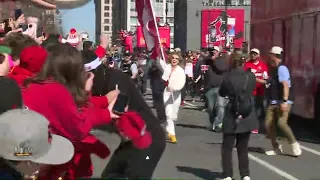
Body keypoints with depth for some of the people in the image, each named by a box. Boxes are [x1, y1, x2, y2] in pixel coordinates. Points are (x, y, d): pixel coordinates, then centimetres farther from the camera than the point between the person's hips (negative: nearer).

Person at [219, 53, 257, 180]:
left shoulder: (228, 77, -12)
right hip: (247, 116, 3)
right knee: (243, 148, 14)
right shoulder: (251, 76, -5)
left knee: (227, 148, 7)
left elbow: (222, 93, 2)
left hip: (232, 116, -3)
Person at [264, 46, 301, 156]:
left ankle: (294, 144, -5)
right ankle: (276, 148, 12)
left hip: (283, 102, -9)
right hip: (273, 102, 9)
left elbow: (286, 85, -23)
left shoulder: (282, 68, -12)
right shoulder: (275, 69, 16)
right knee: (268, 125, 1)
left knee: (281, 123, -23)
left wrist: (285, 101, -31)